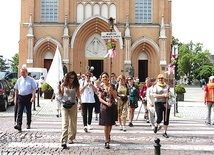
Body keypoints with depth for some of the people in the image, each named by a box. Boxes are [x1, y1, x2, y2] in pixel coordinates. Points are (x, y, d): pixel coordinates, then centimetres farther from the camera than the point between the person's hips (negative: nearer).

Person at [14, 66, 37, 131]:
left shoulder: (31, 80, -2)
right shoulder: (19, 80, 7)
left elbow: (34, 89, -4)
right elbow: (16, 89, 12)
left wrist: (33, 97, -15)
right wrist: (15, 98, 8)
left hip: (28, 97, -2)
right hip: (20, 97, 2)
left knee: (28, 111, 9)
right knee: (20, 111, -9)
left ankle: (28, 124, 23)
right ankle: (19, 125, -17)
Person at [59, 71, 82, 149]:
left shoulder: (76, 85, 4)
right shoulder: (63, 85, 1)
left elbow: (78, 95, 2)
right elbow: (61, 95, 6)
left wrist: (80, 103, -12)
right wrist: (59, 89, -13)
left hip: (73, 105, 2)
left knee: (73, 123, 12)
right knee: (65, 123, -12)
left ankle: (71, 138, 29)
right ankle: (63, 141, -18)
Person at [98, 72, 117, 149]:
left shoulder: (112, 86, 6)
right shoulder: (101, 87, 2)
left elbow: (115, 96, 3)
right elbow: (100, 98, -2)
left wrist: (111, 90, -11)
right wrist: (106, 103, -16)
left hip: (112, 106, 2)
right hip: (104, 106, -2)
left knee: (111, 123, 11)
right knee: (106, 124, -6)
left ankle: (108, 135, 40)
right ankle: (107, 141, -2)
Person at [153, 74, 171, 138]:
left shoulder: (166, 86, 15)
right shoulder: (156, 86, 3)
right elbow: (154, 95, -9)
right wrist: (163, 95, -16)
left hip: (166, 103, 4)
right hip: (159, 103, -4)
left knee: (166, 119, 2)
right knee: (159, 118, -8)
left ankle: (165, 132, 12)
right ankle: (156, 126, 26)